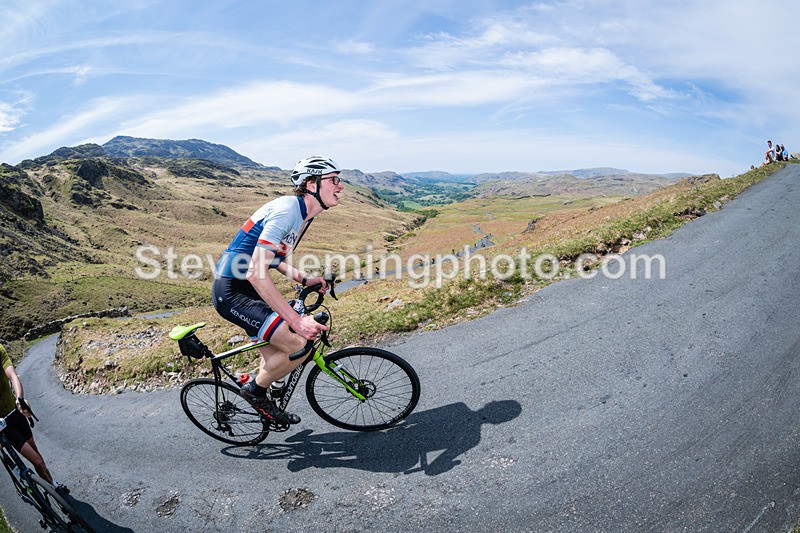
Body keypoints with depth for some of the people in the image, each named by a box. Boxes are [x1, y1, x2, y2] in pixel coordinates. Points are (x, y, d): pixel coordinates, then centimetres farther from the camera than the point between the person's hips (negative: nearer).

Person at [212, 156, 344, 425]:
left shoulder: (303, 213, 7)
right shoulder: (286, 210, -24)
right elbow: (256, 273, -30)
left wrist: (304, 279, 3)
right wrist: (297, 321, -31)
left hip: (248, 289, 10)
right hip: (232, 291, -10)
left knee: (275, 357, 15)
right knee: (298, 345, -17)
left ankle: (261, 403, 38)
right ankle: (255, 390, 8)